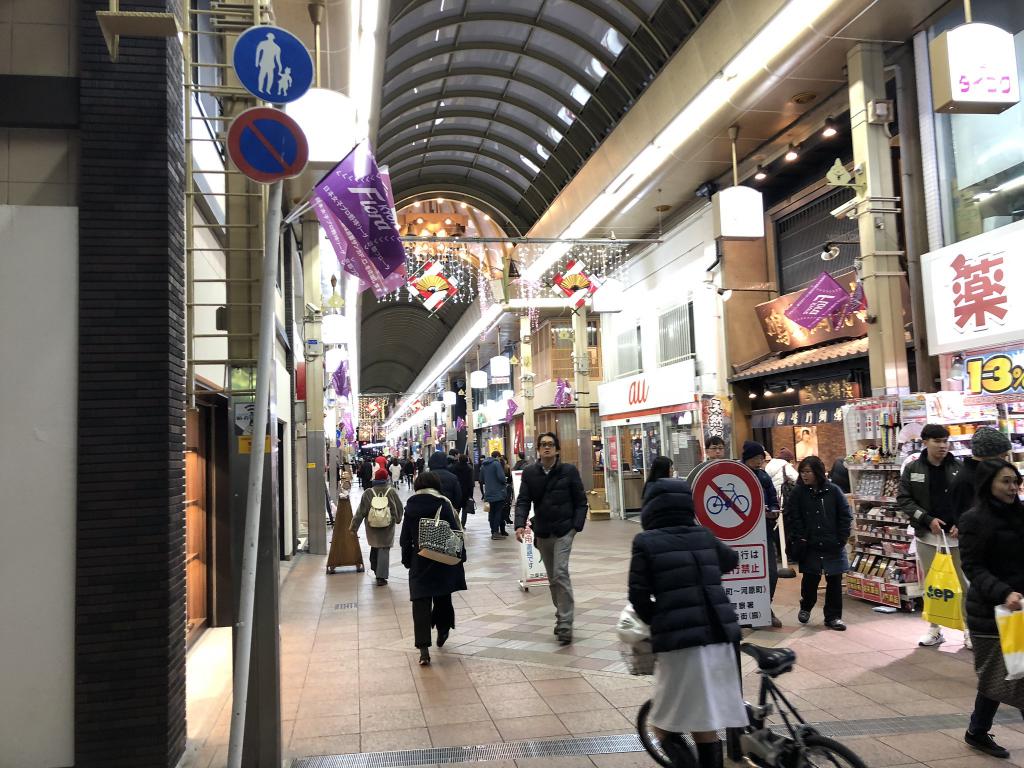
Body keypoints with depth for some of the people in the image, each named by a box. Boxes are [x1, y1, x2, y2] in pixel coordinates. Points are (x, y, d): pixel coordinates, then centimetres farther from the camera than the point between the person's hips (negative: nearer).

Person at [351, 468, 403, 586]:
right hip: (387, 527, -2)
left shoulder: (368, 493, -6)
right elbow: (399, 508, 4)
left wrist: (354, 527, 2)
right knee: (384, 550, 2)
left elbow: (360, 512, -4)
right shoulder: (391, 492, -8)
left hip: (372, 527, 2)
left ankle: (376, 570, 35)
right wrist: (397, 519, 23)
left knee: (374, 547, 21)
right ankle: (381, 577, -1)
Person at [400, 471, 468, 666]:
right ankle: (442, 632, 36)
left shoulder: (410, 507, 1)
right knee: (443, 598, 19)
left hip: (419, 562, 1)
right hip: (443, 561, -1)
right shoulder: (444, 504, -6)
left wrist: (407, 560, 14)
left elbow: (405, 538, 5)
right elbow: (455, 533, -6)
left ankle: (424, 649, -10)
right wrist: (461, 557, 2)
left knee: (421, 603, -1)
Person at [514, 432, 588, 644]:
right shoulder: (529, 473, 2)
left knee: (560, 574, -15)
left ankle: (565, 624, -10)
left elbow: (580, 501, -1)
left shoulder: (569, 471, -5)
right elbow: (523, 501, -3)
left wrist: (576, 526, -10)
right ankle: (562, 616, 30)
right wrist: (520, 524, -18)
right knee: (552, 578, 13)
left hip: (564, 531, -4)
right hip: (542, 533, 4)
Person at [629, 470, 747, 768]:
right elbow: (731, 560, 29)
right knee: (706, 725, 17)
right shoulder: (705, 536, 9)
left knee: (668, 723, 11)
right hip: (720, 636, 5)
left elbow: (639, 598, -4)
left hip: (678, 642, -5)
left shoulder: (646, 543, -5)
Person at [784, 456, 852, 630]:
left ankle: (833, 616, 20)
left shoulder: (833, 490, -3)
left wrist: (841, 538, -4)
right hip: (810, 547, -1)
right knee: (810, 579, 4)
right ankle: (806, 607, 31)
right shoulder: (798, 492, -3)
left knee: (834, 581, 6)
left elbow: (845, 516, 1)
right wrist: (798, 539, -9)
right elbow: (791, 518, -3)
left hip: (833, 546, 1)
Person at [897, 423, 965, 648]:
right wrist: (928, 519, -12)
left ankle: (970, 630, 13)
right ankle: (935, 629, 21)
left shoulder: (959, 468, 0)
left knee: (965, 583, 2)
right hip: (926, 535, 1)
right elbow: (903, 500, -1)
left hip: (957, 534, -1)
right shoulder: (912, 469, 0)